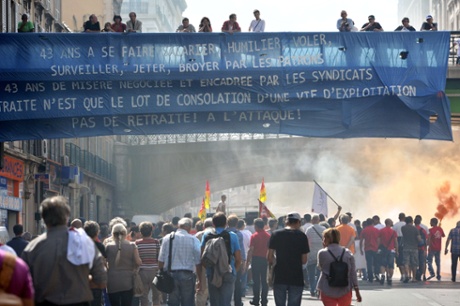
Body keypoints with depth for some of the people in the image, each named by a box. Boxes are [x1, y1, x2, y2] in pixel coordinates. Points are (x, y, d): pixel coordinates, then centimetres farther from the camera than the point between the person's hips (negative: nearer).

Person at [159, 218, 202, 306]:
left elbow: (161, 260, 3)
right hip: (187, 275, -2)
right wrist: (199, 280, 6)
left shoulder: (167, 238, 2)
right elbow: (198, 262, -2)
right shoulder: (193, 240, -4)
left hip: (171, 275, 2)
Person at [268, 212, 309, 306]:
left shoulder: (275, 235, 0)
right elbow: (304, 260, -4)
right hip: (296, 277, -1)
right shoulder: (302, 236, -4)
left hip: (279, 277, 1)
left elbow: (270, 257, -2)